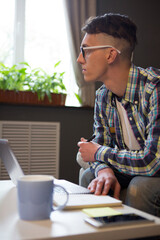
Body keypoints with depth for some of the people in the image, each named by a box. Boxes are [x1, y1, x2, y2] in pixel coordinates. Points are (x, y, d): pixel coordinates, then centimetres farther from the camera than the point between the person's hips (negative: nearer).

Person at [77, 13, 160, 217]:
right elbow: (100, 145, 4)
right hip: (133, 174, 7)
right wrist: (104, 170, -22)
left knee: (139, 188, -32)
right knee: (89, 177, -10)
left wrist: (98, 153, -16)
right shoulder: (103, 96, -1)